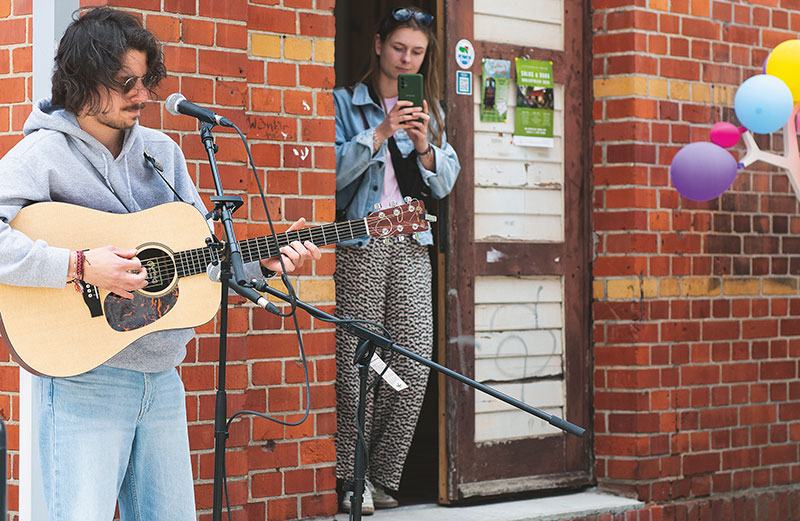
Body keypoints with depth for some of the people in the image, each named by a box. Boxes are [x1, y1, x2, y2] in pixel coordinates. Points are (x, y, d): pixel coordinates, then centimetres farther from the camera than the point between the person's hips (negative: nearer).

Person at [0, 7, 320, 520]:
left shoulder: (162, 151, 12)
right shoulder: (45, 152, -7)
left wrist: (263, 260, 1)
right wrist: (79, 266, -26)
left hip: (162, 377, 6)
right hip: (85, 377, -6)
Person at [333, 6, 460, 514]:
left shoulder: (431, 111, 19)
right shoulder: (346, 103, 7)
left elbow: (445, 184, 12)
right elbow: (335, 171, -6)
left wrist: (424, 145, -4)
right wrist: (379, 134, -14)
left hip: (412, 245, 4)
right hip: (359, 245, -4)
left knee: (416, 363, -4)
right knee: (358, 364, -9)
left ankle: (382, 478, 5)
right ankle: (352, 477, 2)